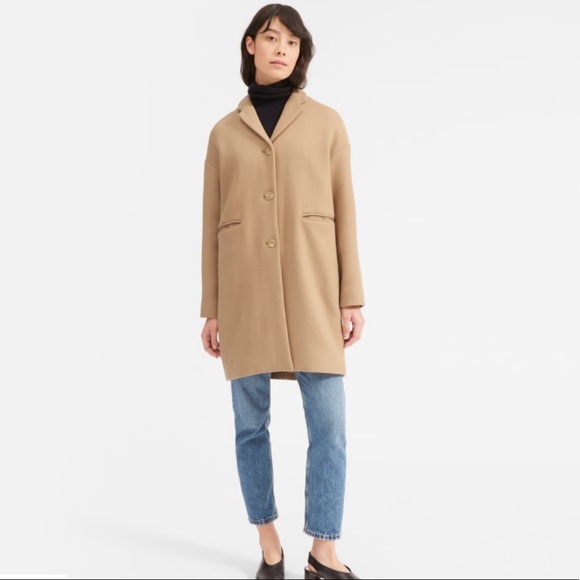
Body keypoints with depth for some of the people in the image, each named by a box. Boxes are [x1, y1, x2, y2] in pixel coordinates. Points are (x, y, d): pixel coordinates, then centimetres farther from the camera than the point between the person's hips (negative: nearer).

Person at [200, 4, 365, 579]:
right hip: (246, 291, 1)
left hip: (310, 288, -1)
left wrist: (351, 297, -2)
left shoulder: (326, 122, 7)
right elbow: (212, 223, 10)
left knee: (328, 423, -4)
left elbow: (343, 211, 5)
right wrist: (211, 309, 6)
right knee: (250, 423, 5)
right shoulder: (224, 132, 10)